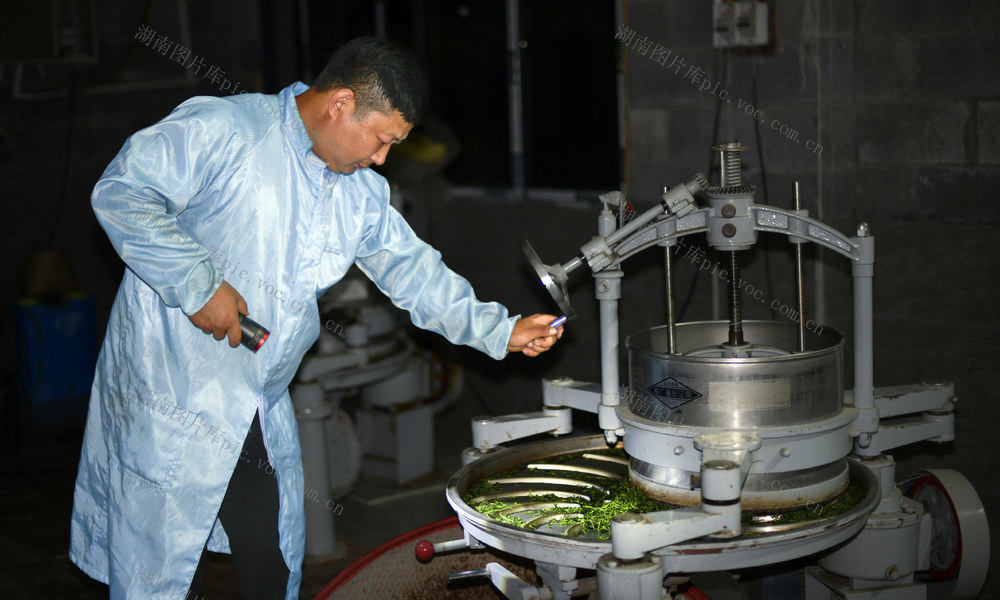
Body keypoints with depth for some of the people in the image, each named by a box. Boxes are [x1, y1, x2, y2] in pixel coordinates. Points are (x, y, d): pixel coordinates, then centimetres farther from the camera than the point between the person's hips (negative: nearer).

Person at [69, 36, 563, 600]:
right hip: (170, 409, -6)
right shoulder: (221, 130, -14)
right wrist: (197, 283, -23)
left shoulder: (361, 194, 9)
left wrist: (501, 330, 6)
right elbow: (122, 191, -19)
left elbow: (414, 271, 14)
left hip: (265, 418, 7)